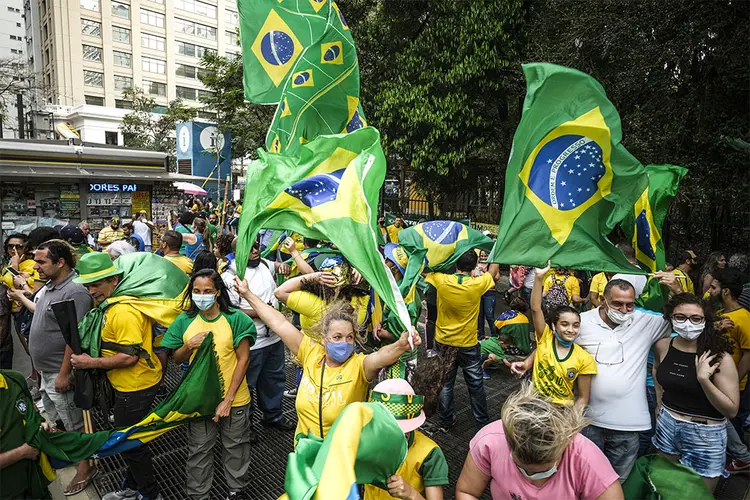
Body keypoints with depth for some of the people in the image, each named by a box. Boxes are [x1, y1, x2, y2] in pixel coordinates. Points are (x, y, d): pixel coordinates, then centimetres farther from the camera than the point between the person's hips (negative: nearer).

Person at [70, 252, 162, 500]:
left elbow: (130, 356, -28)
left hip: (136, 386, -10)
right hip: (126, 384, 10)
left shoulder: (123, 312, -27)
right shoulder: (112, 305, 6)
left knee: (131, 443, 7)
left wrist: (91, 363, -19)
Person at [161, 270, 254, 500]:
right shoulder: (185, 321, -4)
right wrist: (189, 345, -16)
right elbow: (177, 359, 7)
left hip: (234, 399, -2)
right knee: (198, 450, 17)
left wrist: (228, 399, -16)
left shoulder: (235, 318, -14)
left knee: (235, 447, 16)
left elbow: (243, 359, -13)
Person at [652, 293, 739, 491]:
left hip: (705, 435, -4)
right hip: (666, 426, 4)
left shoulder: (719, 357, -19)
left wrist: (703, 379, -30)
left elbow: (731, 410, -19)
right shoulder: (662, 346, -6)